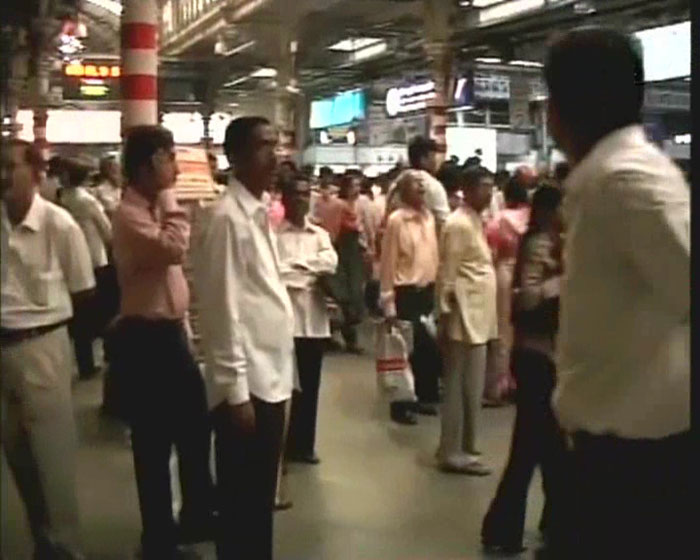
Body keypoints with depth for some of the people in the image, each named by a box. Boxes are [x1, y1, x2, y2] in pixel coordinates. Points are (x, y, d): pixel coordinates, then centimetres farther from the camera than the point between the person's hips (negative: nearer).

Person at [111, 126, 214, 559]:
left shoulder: (156, 208, 13)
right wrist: (170, 197, -20)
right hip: (144, 339, -9)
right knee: (153, 441, 4)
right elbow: (173, 248, -34)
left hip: (170, 333, 9)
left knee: (195, 426, 18)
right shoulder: (130, 214, -15)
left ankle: (197, 517, 36)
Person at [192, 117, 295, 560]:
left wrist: (279, 375, 16)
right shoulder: (228, 217, -14)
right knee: (243, 503, 4)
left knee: (261, 499, 18)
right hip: (247, 383, -8)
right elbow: (223, 308, -17)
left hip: (271, 377, 8)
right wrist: (236, 389, -17)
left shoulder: (259, 213, 12)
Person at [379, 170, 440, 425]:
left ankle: (422, 396, 28)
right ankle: (400, 405, 16)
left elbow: (434, 255, 11)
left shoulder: (429, 217, 8)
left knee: (427, 347, 13)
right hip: (406, 292, -6)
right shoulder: (396, 220, -11)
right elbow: (388, 263, -11)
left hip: (428, 290, 6)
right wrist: (388, 303, -13)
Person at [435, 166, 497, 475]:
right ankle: (454, 452, 3)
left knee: (470, 386, 14)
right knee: (462, 386, -4)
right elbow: (447, 275, -16)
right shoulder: (459, 224, -13)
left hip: (478, 316, 10)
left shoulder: (476, 221, 16)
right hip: (465, 317, -10)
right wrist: (446, 315, -17)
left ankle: (463, 446, 23)